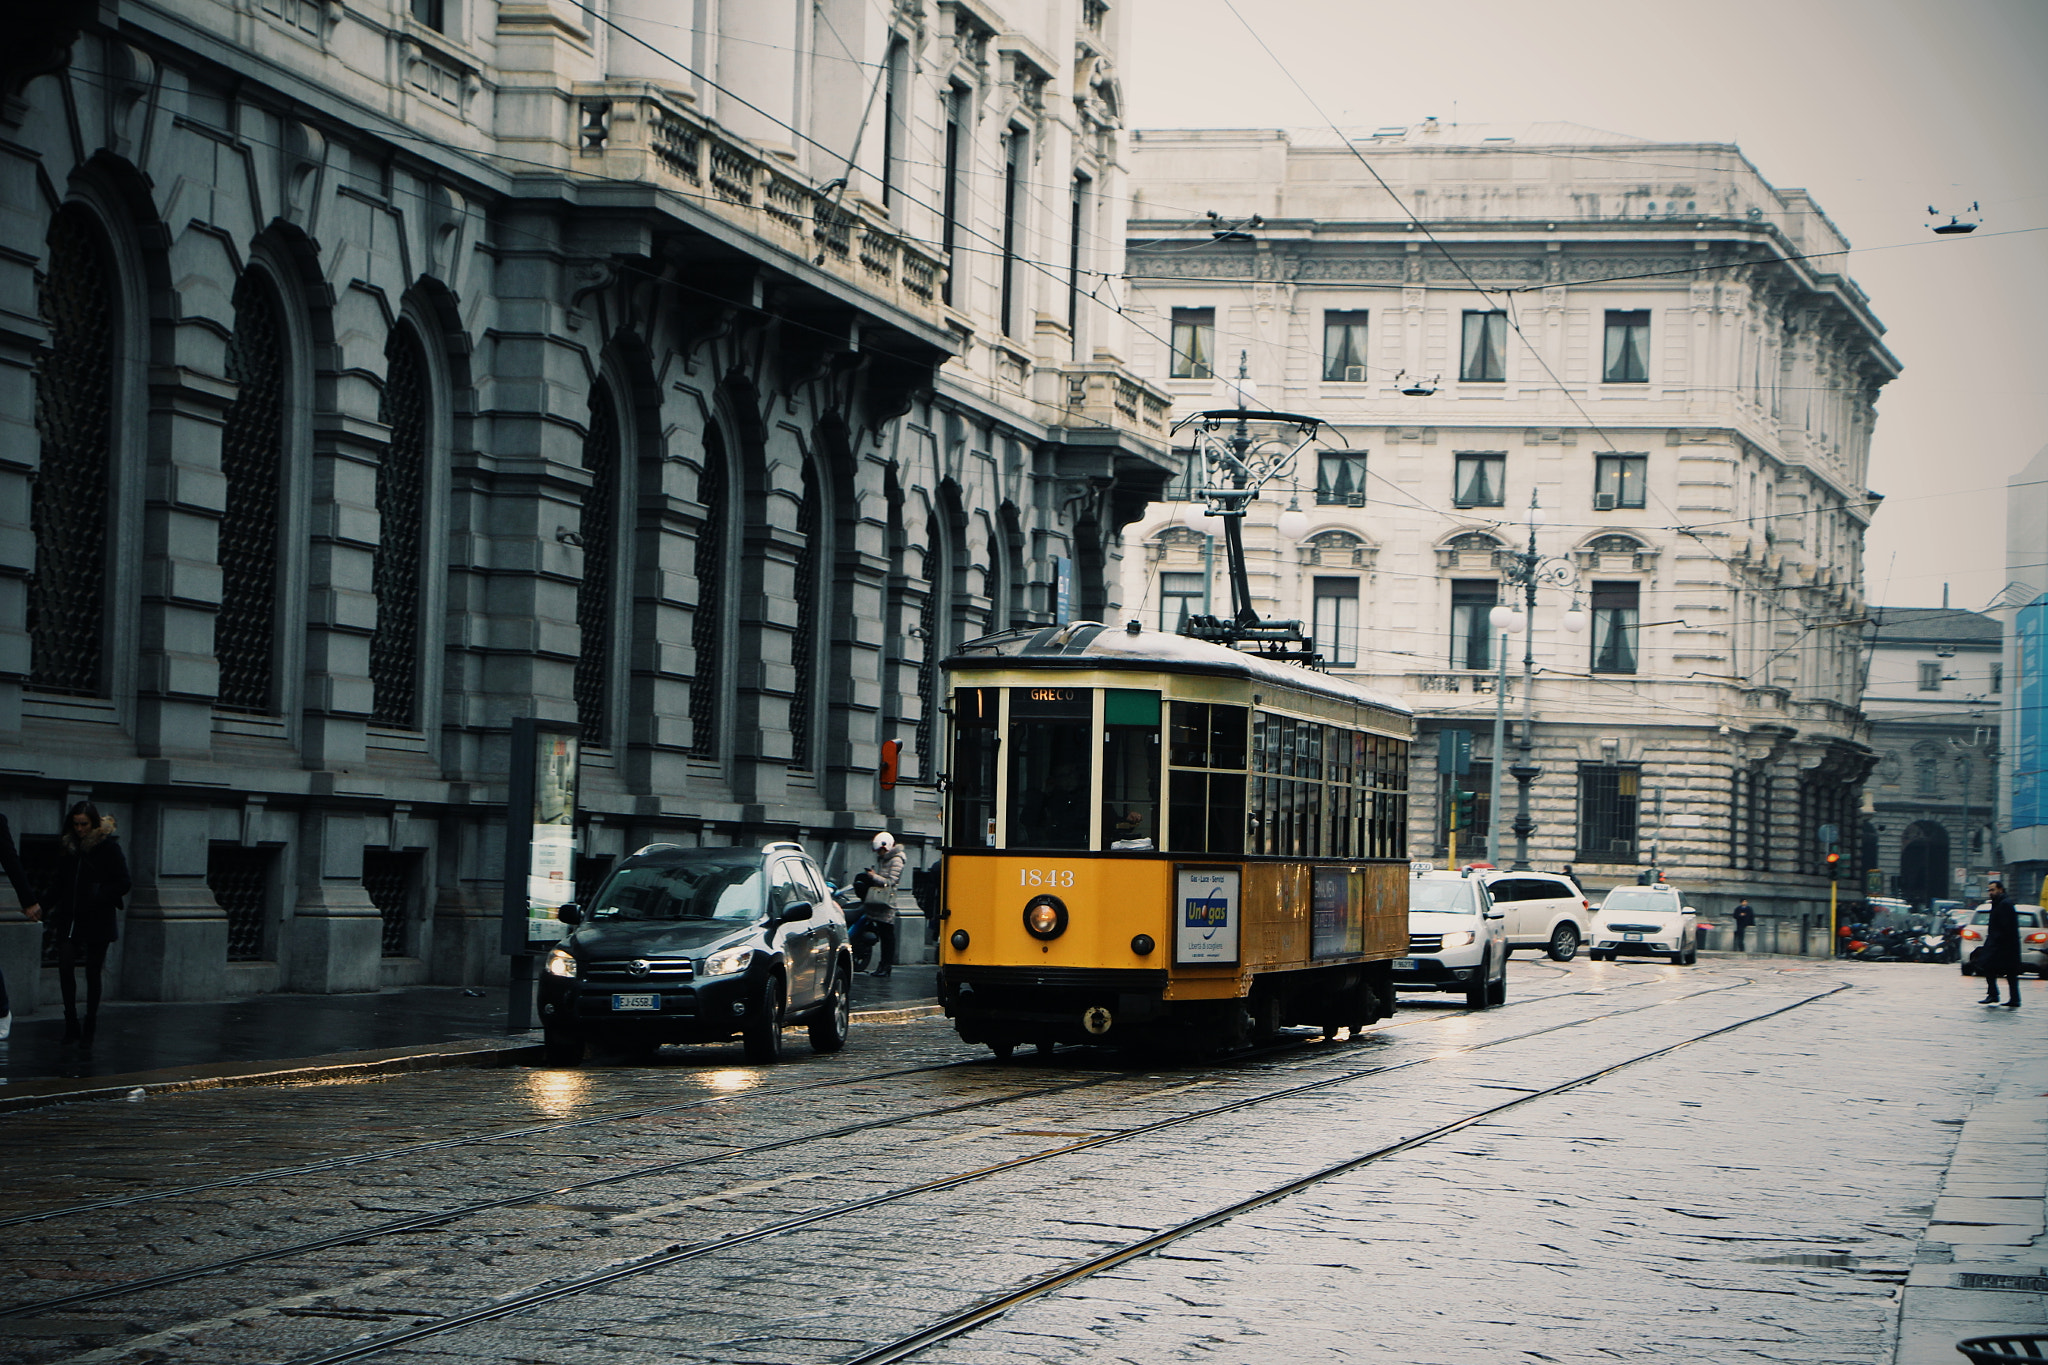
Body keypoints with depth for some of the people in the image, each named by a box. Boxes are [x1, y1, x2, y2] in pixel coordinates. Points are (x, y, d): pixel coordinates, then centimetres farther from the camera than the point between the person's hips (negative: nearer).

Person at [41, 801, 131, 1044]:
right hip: (69, 918, 4)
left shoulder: (109, 847, -6)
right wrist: (44, 905, 6)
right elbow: (59, 882, 18)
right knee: (65, 966, -7)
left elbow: (122, 884, -7)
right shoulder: (67, 845, 9)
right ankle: (71, 1024, 3)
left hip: (97, 921, -4)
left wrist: (97, 900, -17)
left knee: (93, 973, 2)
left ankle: (89, 1027, 12)